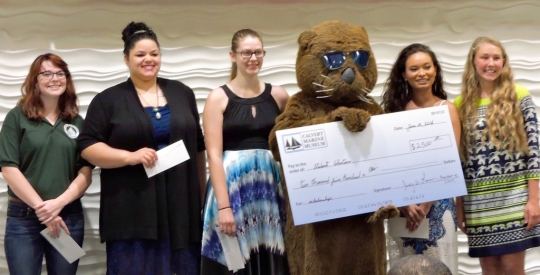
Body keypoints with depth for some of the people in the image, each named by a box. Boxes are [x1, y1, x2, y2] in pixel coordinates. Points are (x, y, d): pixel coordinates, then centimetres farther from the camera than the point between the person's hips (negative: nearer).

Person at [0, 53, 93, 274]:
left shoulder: (77, 122, 9)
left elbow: (86, 172, 3)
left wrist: (59, 203, -13)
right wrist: (41, 208, -13)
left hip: (69, 217, 3)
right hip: (23, 218, -2)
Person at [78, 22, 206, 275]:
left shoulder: (182, 93, 11)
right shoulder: (108, 100, 2)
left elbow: (198, 146, 16)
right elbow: (88, 147, -3)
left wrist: (203, 192, 13)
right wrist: (130, 156, -16)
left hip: (181, 204, 3)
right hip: (132, 209, -2)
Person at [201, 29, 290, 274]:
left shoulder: (278, 96, 7)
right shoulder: (218, 98, 0)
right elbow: (214, 155, -7)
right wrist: (224, 206, -15)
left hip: (271, 188, 3)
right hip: (231, 187, -2)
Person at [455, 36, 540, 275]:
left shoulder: (519, 96, 0)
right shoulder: (461, 105, 6)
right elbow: (457, 159, 7)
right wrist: (459, 207, 6)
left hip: (514, 197, -2)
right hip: (478, 201, 2)